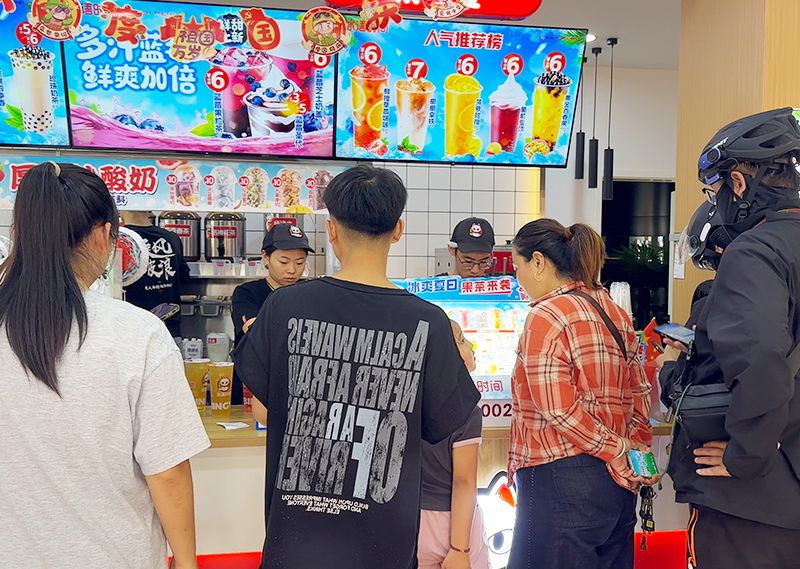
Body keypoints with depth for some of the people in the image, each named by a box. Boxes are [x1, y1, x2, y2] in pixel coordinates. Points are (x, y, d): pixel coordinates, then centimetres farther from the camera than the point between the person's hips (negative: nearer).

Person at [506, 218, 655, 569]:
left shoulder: (546, 317, -13)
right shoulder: (614, 311, 13)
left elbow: (559, 411, -19)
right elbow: (639, 394, 15)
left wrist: (619, 455, -11)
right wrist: (635, 451, 14)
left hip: (560, 481, -9)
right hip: (614, 482, 9)